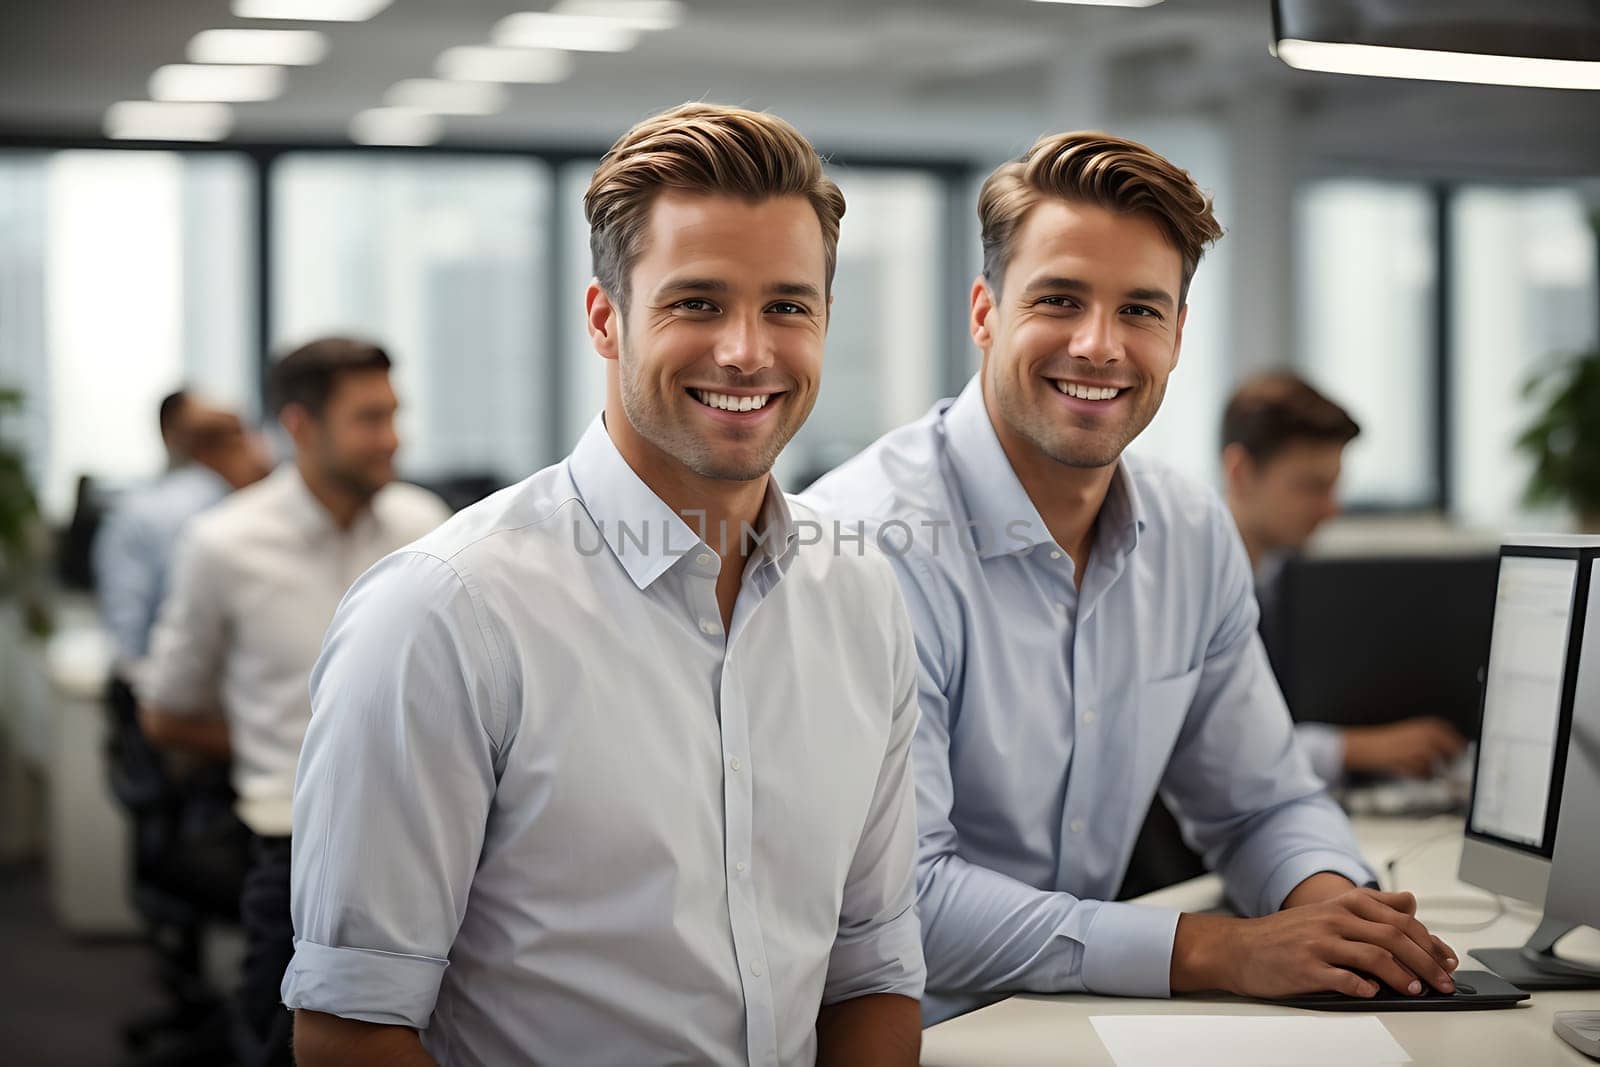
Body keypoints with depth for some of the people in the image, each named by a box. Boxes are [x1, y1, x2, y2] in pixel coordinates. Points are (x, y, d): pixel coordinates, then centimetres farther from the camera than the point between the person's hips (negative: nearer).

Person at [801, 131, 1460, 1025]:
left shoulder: (1197, 538, 6)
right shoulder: (871, 540, -17)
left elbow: (1265, 802, 14)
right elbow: (898, 900, -21)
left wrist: (1326, 896, -8)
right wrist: (1212, 951, -25)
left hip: (1089, 1023, 6)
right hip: (912, 1041, -6)